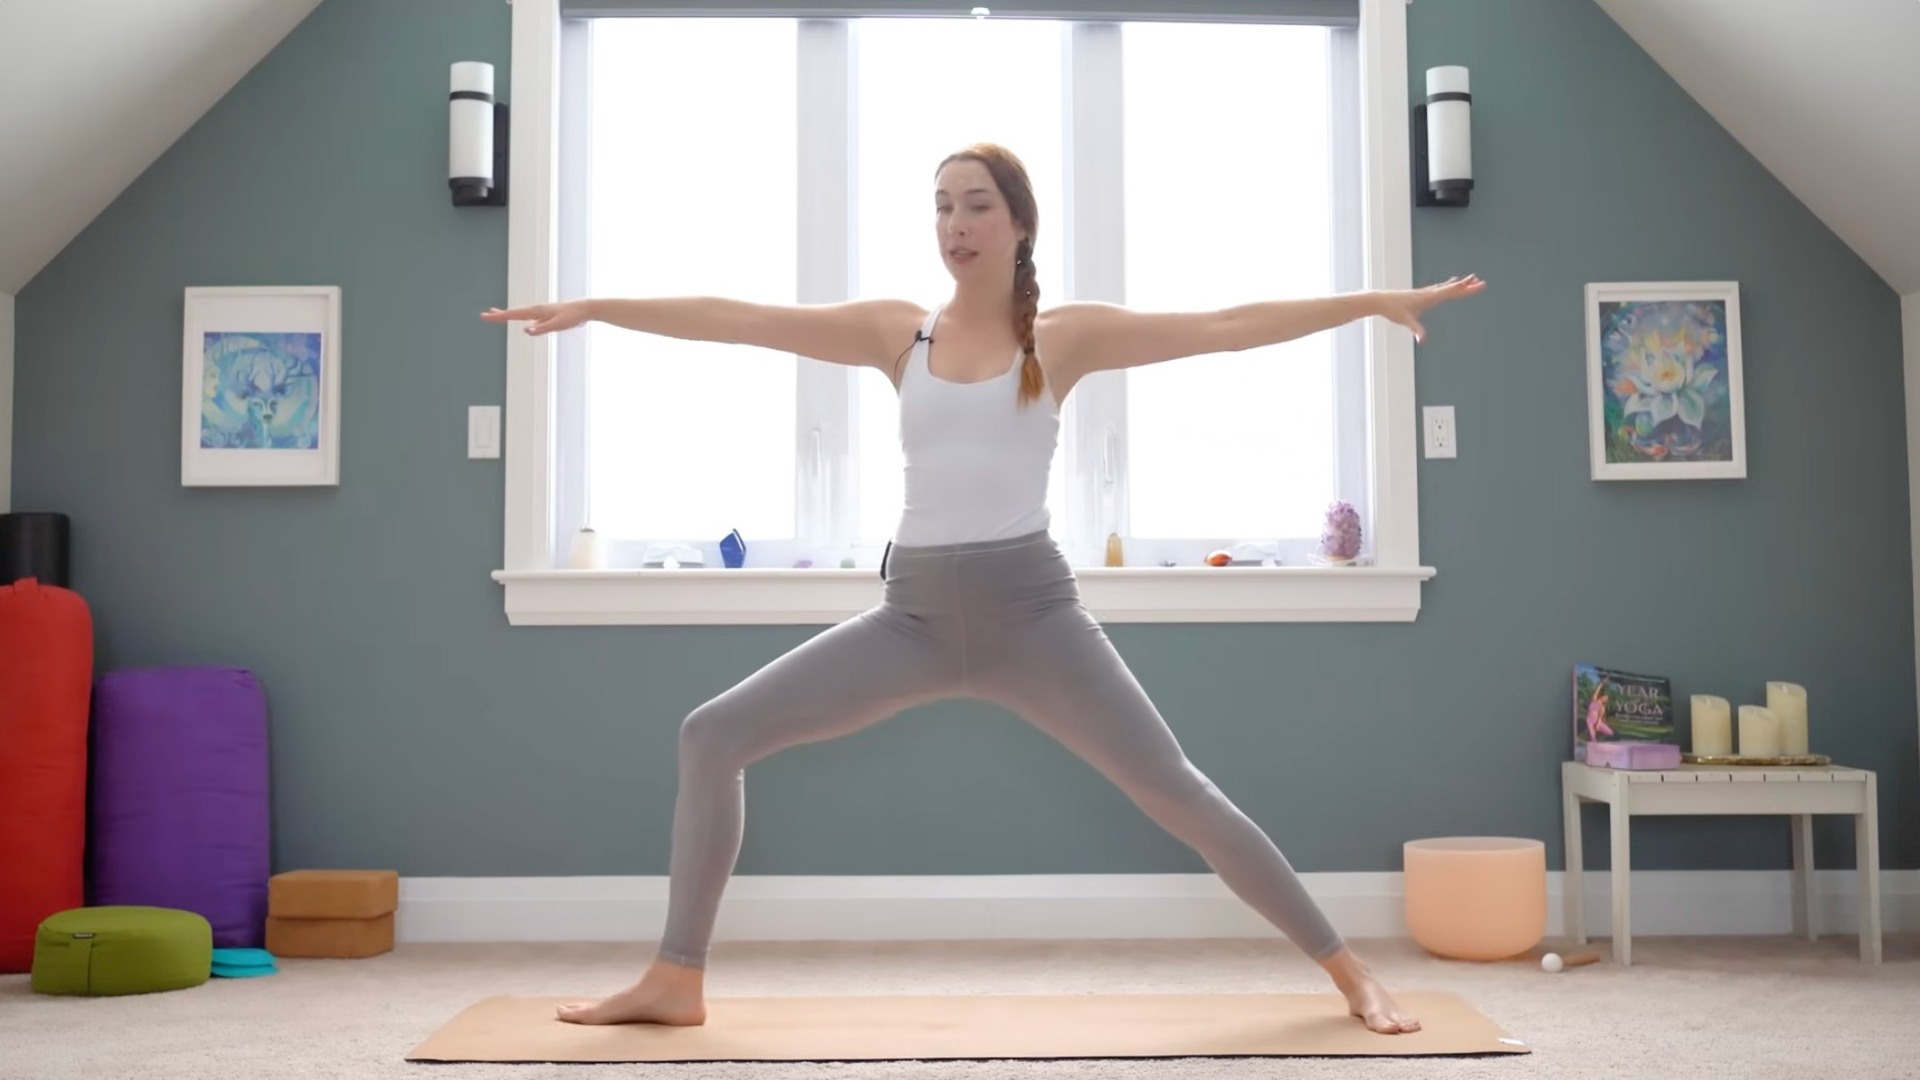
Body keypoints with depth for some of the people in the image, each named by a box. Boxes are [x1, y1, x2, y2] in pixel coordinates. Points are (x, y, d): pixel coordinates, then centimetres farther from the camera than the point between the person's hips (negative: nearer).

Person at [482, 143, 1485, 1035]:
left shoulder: (1068, 335, 0)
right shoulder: (896, 331, 7)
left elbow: (1228, 327, -5)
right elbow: (734, 318, 4)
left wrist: (1375, 300, -9)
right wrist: (593, 307, 2)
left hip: (1029, 607, -3)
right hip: (913, 613, 3)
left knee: (1176, 792, -5)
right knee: (711, 735, -2)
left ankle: (1347, 969, 13)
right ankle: (676, 980, 10)